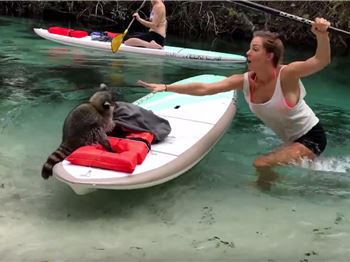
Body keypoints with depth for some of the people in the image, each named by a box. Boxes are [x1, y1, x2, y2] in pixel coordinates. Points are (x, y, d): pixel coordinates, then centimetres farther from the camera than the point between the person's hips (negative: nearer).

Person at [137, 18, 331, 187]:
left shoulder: (286, 75, -27)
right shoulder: (244, 81, -12)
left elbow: (321, 61, -39)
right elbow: (204, 88, -17)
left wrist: (322, 35, -58)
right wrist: (166, 87, -22)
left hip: (312, 138, -7)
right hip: (291, 140, 7)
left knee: (261, 164, -20)